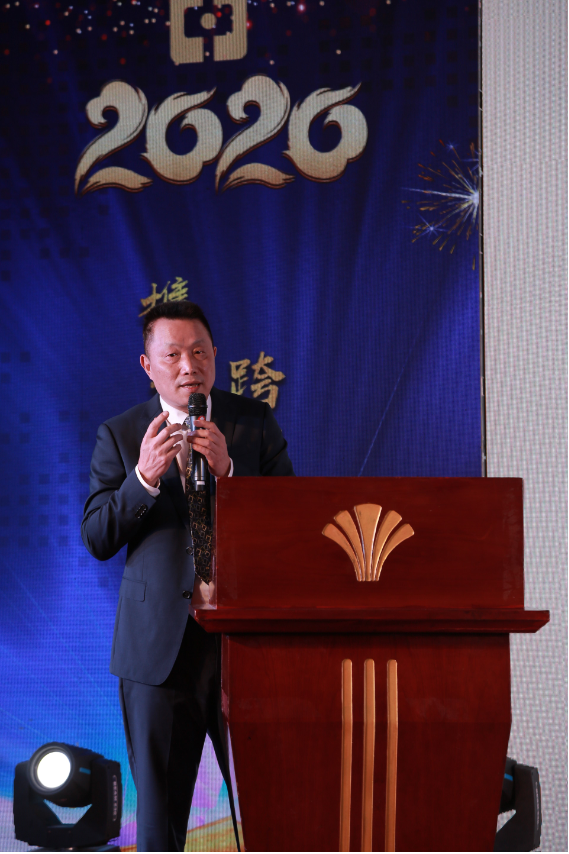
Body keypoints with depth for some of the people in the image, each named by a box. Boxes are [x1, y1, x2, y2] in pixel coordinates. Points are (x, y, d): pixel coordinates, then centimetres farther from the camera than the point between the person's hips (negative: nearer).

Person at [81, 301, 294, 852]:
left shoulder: (255, 423, 5)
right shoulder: (120, 435, 4)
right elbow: (96, 539, -3)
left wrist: (228, 469, -16)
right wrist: (144, 477, -19)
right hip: (161, 643, 0)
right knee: (158, 802, 9)